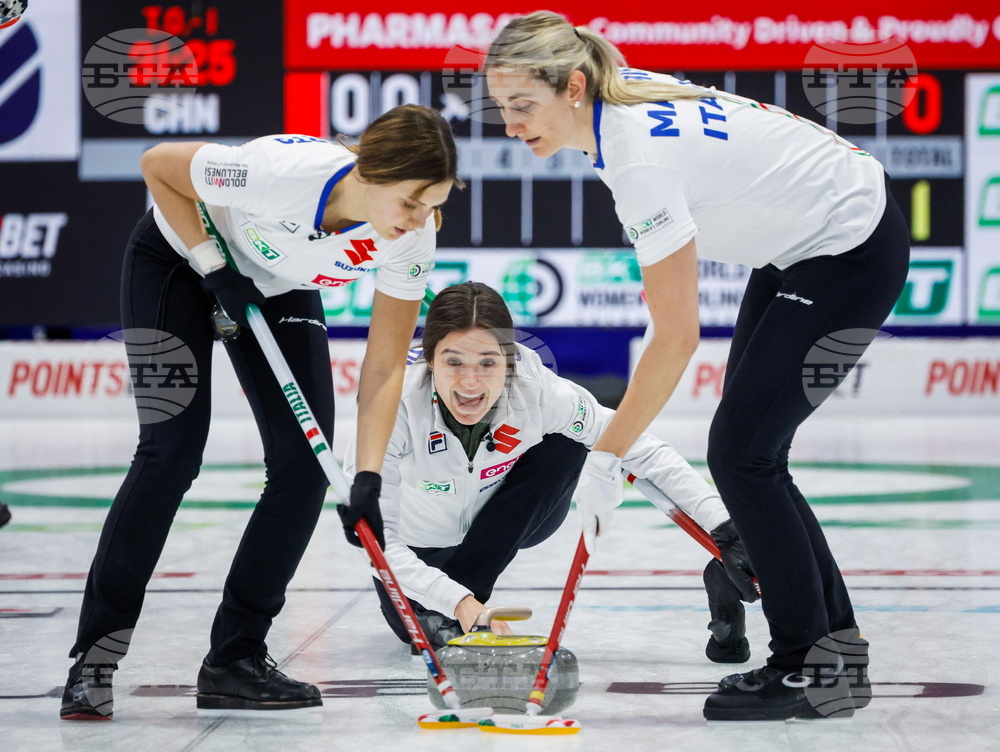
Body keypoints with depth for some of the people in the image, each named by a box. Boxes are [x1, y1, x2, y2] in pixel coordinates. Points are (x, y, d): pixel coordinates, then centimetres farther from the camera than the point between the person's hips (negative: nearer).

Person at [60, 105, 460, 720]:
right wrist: (215, 266, -23)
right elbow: (157, 164, -23)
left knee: (306, 466, -8)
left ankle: (236, 657, 2)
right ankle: (93, 660, -9)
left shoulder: (412, 240, -26)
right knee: (172, 451, -15)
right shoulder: (282, 171, -40)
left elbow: (386, 365, -18)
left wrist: (369, 477, -26)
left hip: (282, 288, 5)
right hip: (179, 261, -5)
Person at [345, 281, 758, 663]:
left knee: (564, 446, -25)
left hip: (503, 529, 0)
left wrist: (722, 525, -33)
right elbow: (378, 536, -35)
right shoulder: (397, 404, -36)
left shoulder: (541, 393, -32)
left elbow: (644, 453, -23)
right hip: (419, 547, 0)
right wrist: (458, 601, -46)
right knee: (411, 624, -21)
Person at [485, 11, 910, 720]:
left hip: (853, 254, -10)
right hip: (801, 237, 10)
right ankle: (839, 649, 15)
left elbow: (677, 338, -27)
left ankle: (812, 668, 1)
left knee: (741, 453, -8)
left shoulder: (639, 160, -31)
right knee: (750, 452, 8)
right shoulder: (624, 90, -5)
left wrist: (607, 457, -20)